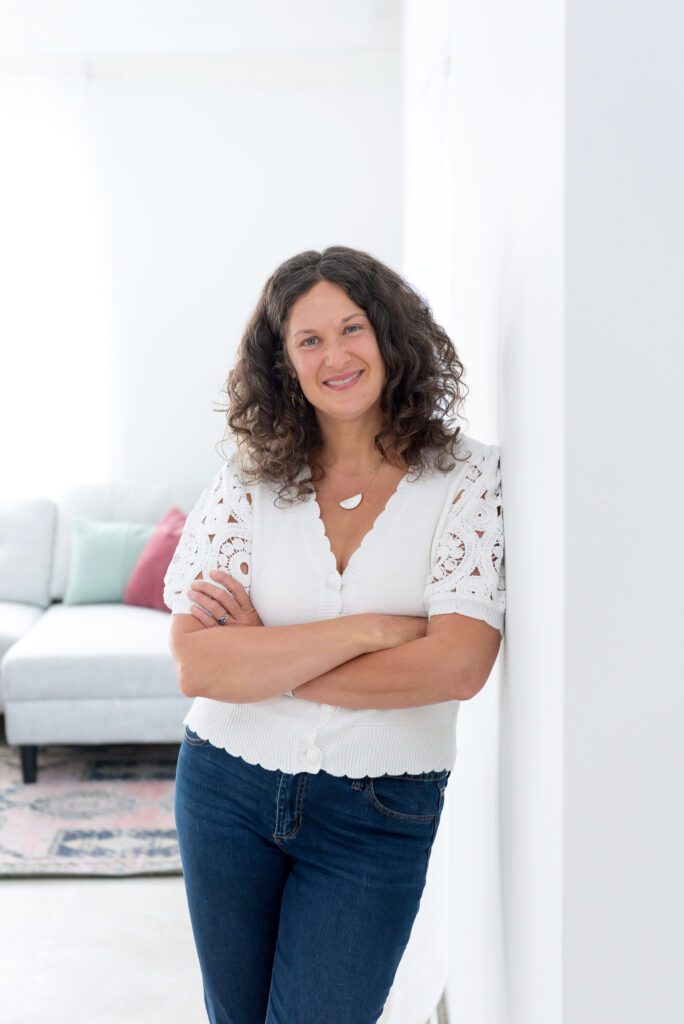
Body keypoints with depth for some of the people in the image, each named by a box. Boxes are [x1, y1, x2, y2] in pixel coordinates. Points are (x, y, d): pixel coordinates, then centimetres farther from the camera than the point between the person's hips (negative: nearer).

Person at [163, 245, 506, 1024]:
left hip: (380, 814, -2)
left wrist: (261, 661, -16)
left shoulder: (468, 477, -9)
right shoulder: (248, 480, -5)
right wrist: (368, 629, -22)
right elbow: (195, 665, -15)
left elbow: (460, 667, -21)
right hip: (228, 788, 3)